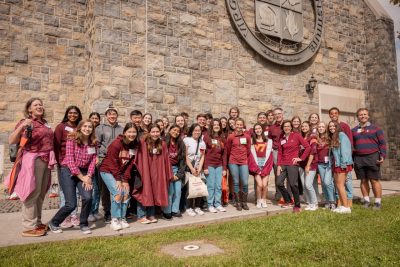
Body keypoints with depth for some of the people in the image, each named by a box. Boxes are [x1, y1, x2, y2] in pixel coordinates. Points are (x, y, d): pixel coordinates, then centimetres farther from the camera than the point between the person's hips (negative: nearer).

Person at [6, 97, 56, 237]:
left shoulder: (44, 123, 15)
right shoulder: (25, 122, -4)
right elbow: (11, 141, -11)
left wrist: (51, 160, 18)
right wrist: (21, 126, -24)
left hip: (46, 160, 7)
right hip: (33, 160, -7)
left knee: (41, 193, 12)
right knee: (32, 193, -6)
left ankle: (37, 223, 22)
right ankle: (29, 227, 1)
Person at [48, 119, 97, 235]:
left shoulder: (93, 143, 3)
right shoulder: (72, 140, -11)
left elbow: (93, 161, 0)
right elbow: (70, 161, -14)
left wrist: (88, 176, -14)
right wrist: (82, 178, -14)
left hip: (84, 173, 4)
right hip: (68, 171, -3)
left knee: (88, 198, -18)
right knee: (71, 204, -8)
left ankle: (84, 224, 7)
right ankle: (53, 223, 22)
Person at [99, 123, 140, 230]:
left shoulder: (135, 145, -4)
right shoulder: (116, 144, -21)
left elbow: (130, 163, -4)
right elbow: (113, 163, -20)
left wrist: (125, 180, -10)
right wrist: (118, 179, -18)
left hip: (120, 172, 6)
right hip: (107, 171, -6)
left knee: (126, 193, -5)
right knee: (118, 192, -18)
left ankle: (122, 218, 10)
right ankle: (114, 220, -5)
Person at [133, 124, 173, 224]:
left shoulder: (163, 144, 1)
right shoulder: (143, 143, -13)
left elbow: (166, 161, 2)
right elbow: (139, 159, -15)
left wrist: (168, 175, 1)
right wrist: (138, 171, -19)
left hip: (157, 173, 5)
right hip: (144, 172, -4)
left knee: (154, 193, 11)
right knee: (144, 193, 2)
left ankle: (151, 215, 24)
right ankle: (141, 216, 15)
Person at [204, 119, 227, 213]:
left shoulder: (222, 139, 12)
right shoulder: (207, 136, -2)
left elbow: (224, 154, 12)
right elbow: (203, 153, -6)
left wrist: (224, 168, 7)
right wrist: (205, 167, -12)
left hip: (219, 165, 4)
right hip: (210, 165, -4)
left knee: (219, 186, 5)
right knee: (211, 186, -1)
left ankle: (218, 204, 15)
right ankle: (210, 205, 9)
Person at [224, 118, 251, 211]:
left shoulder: (247, 137, 3)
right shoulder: (231, 137, -3)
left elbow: (248, 150, 12)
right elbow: (227, 150, 5)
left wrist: (244, 158, 13)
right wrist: (227, 162, 12)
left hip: (244, 162, 1)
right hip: (233, 162, -1)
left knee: (245, 183, -4)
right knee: (236, 182, 3)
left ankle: (244, 202, 14)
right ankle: (237, 202, 16)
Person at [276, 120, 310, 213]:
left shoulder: (296, 135, -1)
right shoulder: (281, 138, 11)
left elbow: (307, 146, -4)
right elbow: (279, 152, 10)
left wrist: (301, 158, -5)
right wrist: (278, 165, 2)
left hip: (293, 163, -4)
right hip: (283, 164, 5)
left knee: (293, 184, -8)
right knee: (279, 183, -2)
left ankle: (297, 206, 8)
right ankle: (287, 200, 21)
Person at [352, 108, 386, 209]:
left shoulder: (375, 128, 6)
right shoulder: (354, 130, 13)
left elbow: (382, 143, 3)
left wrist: (383, 155, -8)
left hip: (372, 158, -3)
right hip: (359, 159, 3)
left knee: (374, 180, -2)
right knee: (363, 180, 8)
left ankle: (378, 202, 8)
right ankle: (366, 200, 18)